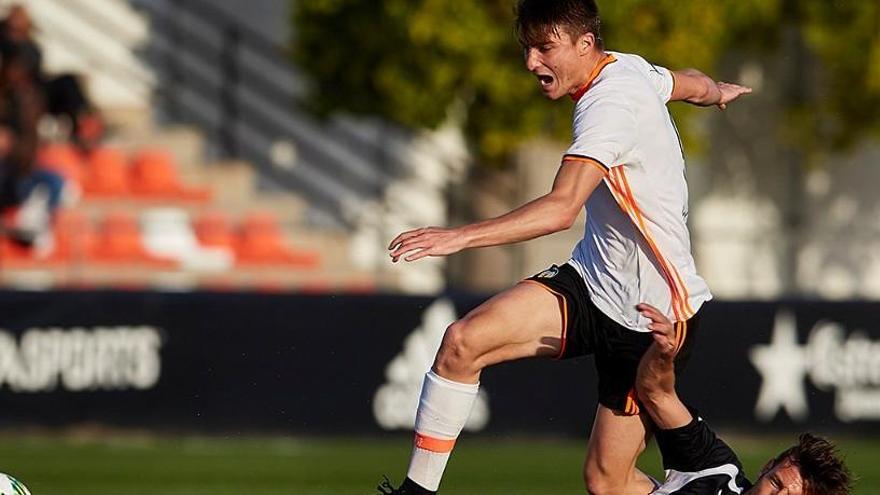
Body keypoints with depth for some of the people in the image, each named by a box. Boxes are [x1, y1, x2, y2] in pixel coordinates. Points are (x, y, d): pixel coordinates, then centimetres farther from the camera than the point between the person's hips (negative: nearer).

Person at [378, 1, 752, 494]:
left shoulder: (610, 103, -23)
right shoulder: (629, 68, 5)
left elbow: (562, 208, -36)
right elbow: (693, 84, 28)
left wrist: (462, 236, -44)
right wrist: (718, 91, 54)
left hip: (652, 314, -9)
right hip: (593, 282, 9)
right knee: (463, 342, -13)